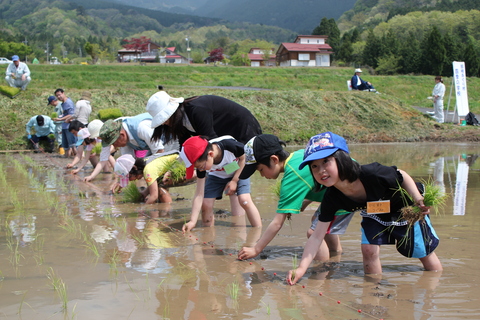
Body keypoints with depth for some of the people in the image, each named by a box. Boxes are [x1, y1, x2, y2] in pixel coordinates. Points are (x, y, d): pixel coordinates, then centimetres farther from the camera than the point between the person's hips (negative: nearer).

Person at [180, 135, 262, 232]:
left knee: (244, 200, -23)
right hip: (216, 176, 2)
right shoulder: (201, 162, -30)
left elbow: (243, 158, -15)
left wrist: (234, 180, -20)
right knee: (206, 204, -13)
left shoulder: (229, 145, -41)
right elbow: (199, 195, -27)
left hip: (238, 172, -2)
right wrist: (192, 221, -33)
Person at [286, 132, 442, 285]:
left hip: (407, 209, -3)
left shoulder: (372, 174, -42)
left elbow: (402, 176, -22)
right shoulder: (332, 198, -28)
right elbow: (317, 237, -25)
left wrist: (418, 200, -36)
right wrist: (301, 269, -35)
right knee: (369, 249, -17)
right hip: (375, 216, 3)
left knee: (424, 253, 9)